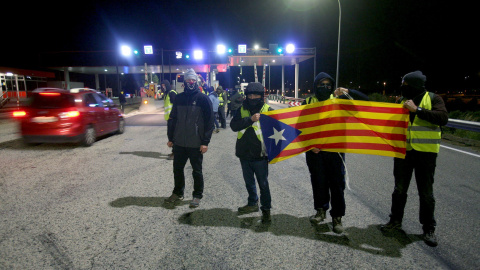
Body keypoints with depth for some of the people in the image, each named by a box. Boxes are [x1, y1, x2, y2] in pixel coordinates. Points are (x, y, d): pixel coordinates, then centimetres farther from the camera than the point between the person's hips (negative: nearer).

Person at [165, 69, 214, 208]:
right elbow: (173, 118, 12)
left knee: (197, 171, 9)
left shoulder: (203, 98, -5)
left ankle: (197, 195, 25)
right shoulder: (179, 98, 8)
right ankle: (178, 193, 33)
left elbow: (209, 121, -8)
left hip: (196, 144, -4)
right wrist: (170, 138, 9)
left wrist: (205, 142, -12)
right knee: (177, 169, 14)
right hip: (179, 142, 4)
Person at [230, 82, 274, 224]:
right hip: (244, 153, 4)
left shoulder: (267, 110, -3)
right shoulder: (242, 109, 5)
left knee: (263, 183, 5)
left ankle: (266, 209, 21)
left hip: (260, 154, -4)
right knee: (249, 182, 20)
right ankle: (253, 204, 39)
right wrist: (250, 119, -22)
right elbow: (234, 125, -9)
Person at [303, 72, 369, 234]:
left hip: (335, 149, 0)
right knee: (318, 182, 10)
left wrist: (347, 92, -12)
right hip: (315, 150, 0)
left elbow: (365, 100, 4)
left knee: (337, 183, 5)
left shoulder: (338, 100, 6)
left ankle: (337, 217, 19)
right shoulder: (308, 102, 6)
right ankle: (321, 210, 31)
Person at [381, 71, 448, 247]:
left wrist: (417, 110, -23)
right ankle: (395, 221, 27)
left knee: (426, 193, 6)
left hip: (425, 153, -3)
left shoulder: (433, 99, -3)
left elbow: (443, 118, -19)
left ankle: (429, 228, 20)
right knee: (399, 189, 12)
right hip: (403, 151, 4)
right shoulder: (402, 101, 9)